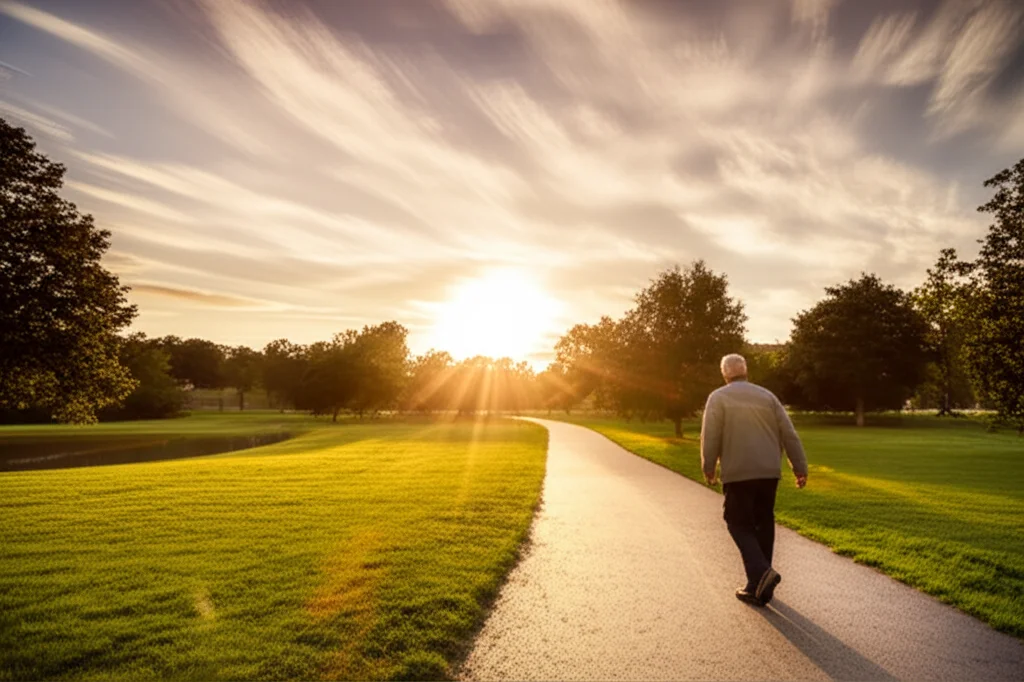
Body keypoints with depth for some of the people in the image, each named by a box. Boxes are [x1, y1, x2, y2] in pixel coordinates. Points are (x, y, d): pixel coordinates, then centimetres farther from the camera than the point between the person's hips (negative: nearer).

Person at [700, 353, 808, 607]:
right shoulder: (767, 395, 9)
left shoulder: (718, 397, -3)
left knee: (741, 524, 6)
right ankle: (758, 587, 19)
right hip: (769, 472, 4)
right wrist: (800, 468, 11)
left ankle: (761, 573, -15)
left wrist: (708, 468, 2)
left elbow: (710, 437, -9)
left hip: (738, 473, -4)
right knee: (763, 524, 13)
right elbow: (789, 435, 7)